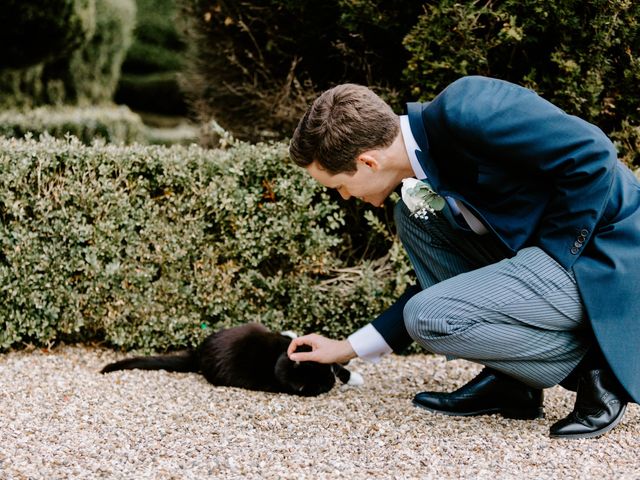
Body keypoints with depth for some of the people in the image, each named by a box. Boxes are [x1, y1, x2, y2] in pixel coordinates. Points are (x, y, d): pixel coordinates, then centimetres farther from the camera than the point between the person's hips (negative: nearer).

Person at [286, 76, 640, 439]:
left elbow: (592, 155, -24)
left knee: (429, 317, -19)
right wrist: (347, 349, 20)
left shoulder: (464, 110, -20)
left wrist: (554, 254, -15)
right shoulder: (424, 161, 10)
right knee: (412, 219, 10)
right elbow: (439, 288, 19)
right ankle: (508, 380, 8)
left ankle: (592, 366, -1)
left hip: (605, 264, -10)